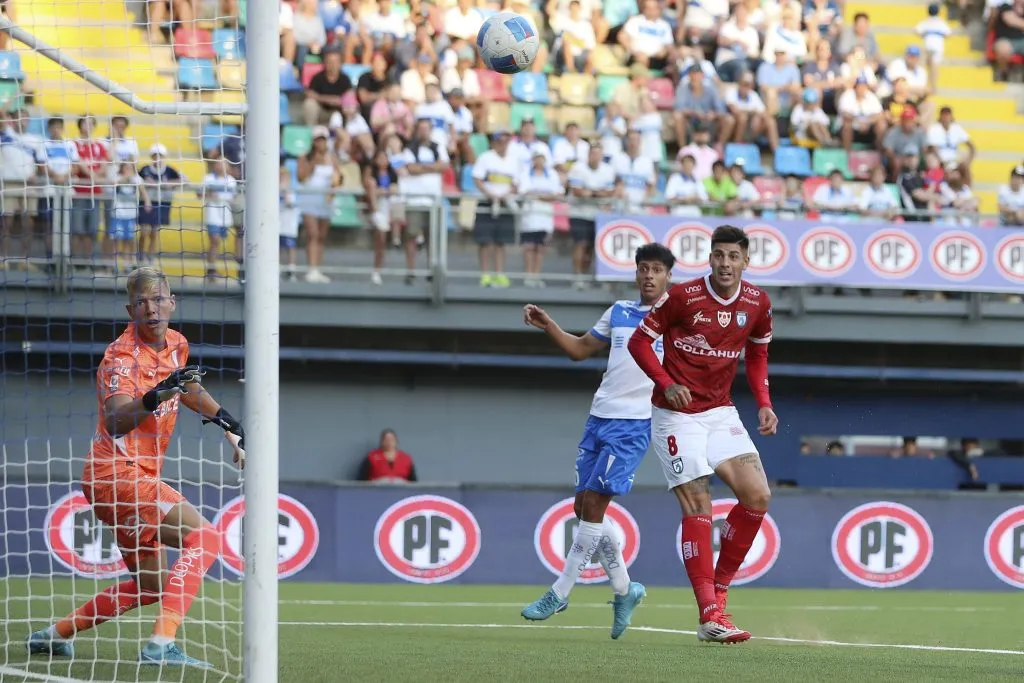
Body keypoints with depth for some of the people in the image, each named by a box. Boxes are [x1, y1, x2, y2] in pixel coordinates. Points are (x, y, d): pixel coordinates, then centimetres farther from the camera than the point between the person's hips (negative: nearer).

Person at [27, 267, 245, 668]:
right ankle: (161, 645, -33)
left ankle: (56, 634, 27)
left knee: (150, 587, 19)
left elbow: (189, 389, 32)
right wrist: (155, 396, -51)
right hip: (117, 473, -9)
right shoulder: (122, 356, -18)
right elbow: (116, 421, -35)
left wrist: (226, 421, 26)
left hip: (137, 478, 9)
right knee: (204, 537, -24)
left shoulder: (176, 345, 8)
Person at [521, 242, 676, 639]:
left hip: (634, 424, -6)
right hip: (600, 417, 6)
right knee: (584, 509, 5)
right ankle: (624, 589, 19)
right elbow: (580, 349, 23)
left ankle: (561, 593, -3)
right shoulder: (618, 312, 15)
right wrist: (549, 326, 9)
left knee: (593, 506, -10)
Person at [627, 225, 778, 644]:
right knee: (697, 506, -12)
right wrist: (666, 384, -19)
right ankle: (710, 615, -14)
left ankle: (719, 588, 8)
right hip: (677, 415, -5)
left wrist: (764, 404, 5)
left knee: (757, 495, -9)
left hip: (721, 412, 5)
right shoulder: (683, 296, -12)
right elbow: (639, 342, -5)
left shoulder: (758, 304, 1)